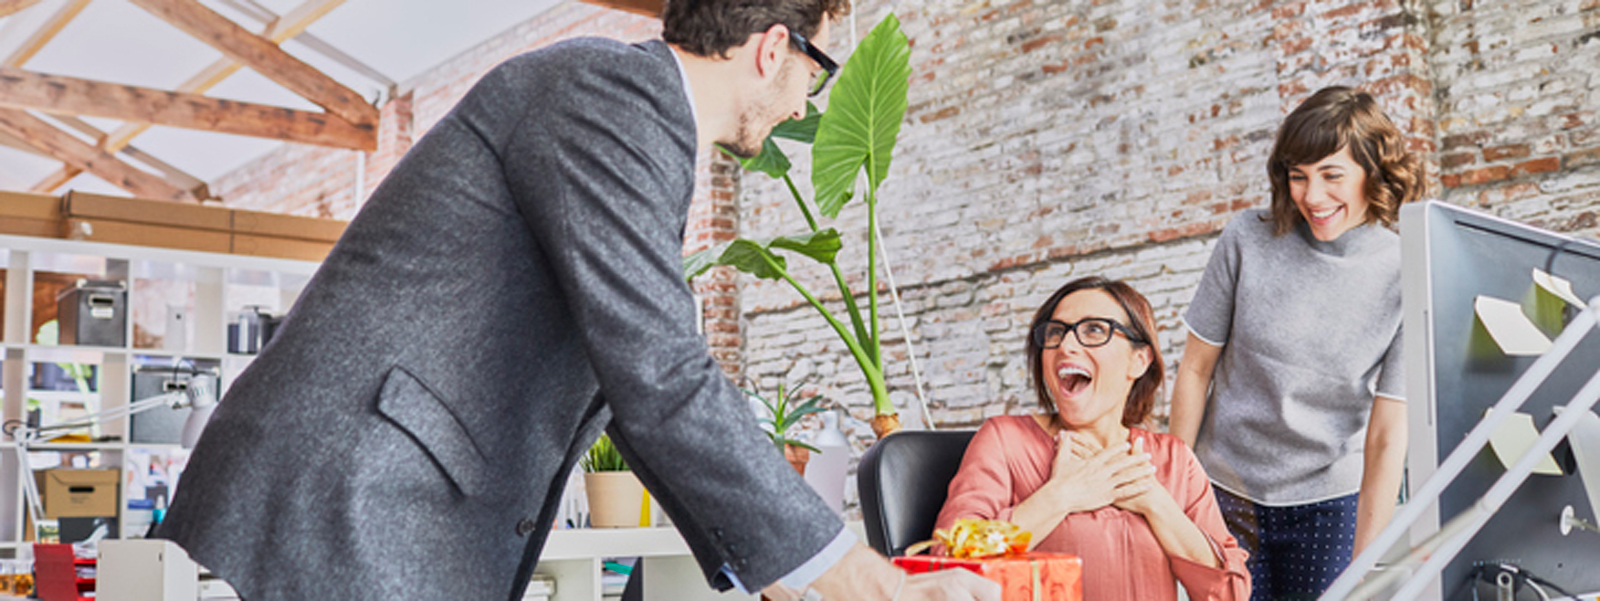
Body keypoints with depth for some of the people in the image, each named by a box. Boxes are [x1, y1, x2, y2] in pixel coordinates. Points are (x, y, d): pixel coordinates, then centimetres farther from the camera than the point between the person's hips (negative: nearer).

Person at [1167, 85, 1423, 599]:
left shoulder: (1405, 277, -11)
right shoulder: (1247, 240, -10)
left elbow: (1387, 436, -11)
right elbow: (1196, 369, -2)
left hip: (1330, 501, 0)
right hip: (1226, 493, 0)